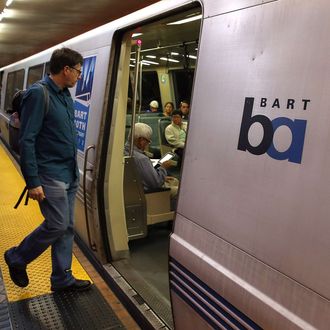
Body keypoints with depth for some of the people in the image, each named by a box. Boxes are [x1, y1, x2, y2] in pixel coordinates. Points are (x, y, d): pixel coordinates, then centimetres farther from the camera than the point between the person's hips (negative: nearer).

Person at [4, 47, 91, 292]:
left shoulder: (65, 94, 12)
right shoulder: (38, 93, -14)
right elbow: (27, 140, -17)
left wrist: (75, 171, 17)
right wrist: (33, 182, -20)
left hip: (70, 175, 9)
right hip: (50, 175, -8)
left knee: (67, 227, 11)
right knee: (57, 224, -4)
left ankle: (62, 279, 24)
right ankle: (17, 258, 22)